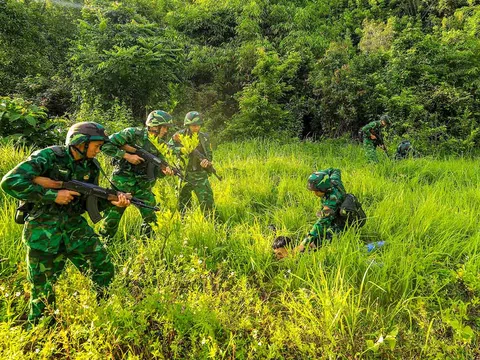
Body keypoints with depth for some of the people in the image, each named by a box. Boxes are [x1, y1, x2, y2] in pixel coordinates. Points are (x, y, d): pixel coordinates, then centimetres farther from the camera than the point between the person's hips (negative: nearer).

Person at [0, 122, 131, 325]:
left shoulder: (91, 166, 3)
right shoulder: (49, 156, -16)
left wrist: (112, 201, -13)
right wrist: (53, 195, -23)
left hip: (75, 227, 5)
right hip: (43, 230, -5)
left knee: (104, 271, 4)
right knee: (43, 289, 7)